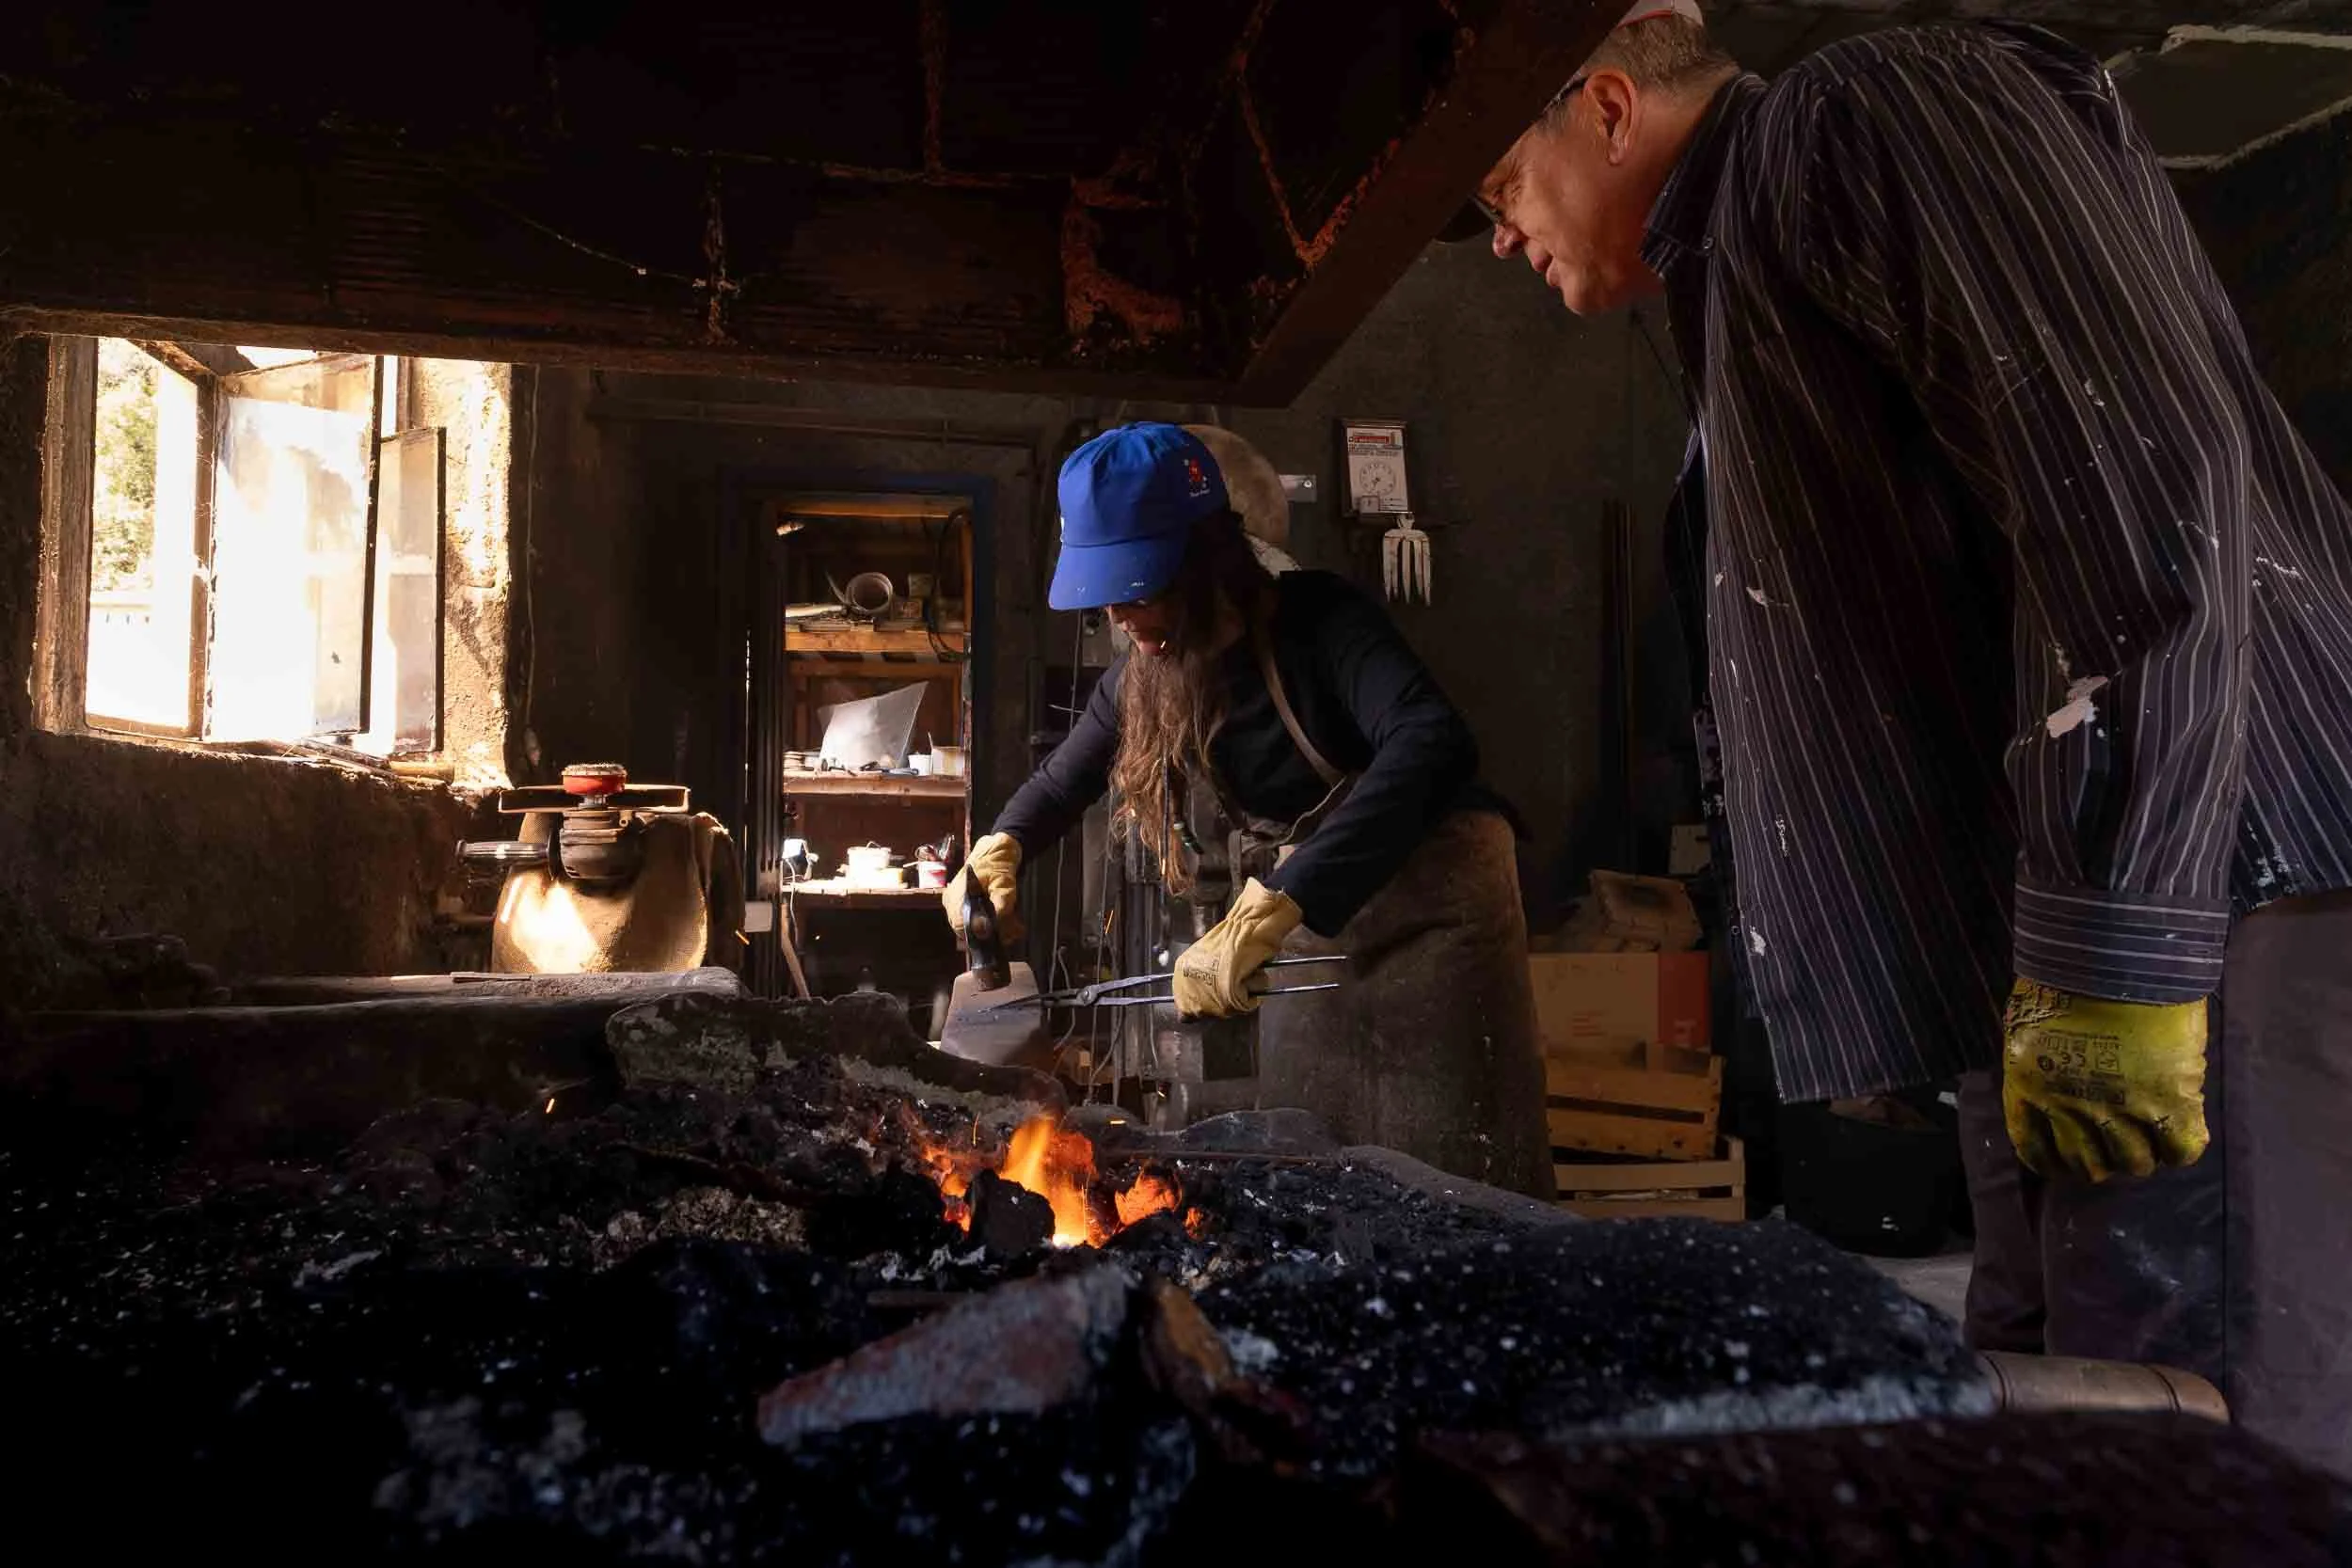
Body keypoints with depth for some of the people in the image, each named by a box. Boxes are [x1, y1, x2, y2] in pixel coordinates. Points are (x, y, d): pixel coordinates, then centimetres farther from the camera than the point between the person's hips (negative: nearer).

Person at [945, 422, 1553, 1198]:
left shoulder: (1316, 619, -23)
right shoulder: (1143, 678, -3)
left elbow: (1434, 746, -42)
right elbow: (1061, 781, 15)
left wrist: (1271, 907, -48)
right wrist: (998, 849, -8)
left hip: (1430, 898, -6)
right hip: (1306, 933, 6)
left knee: (1460, 1184, -5)